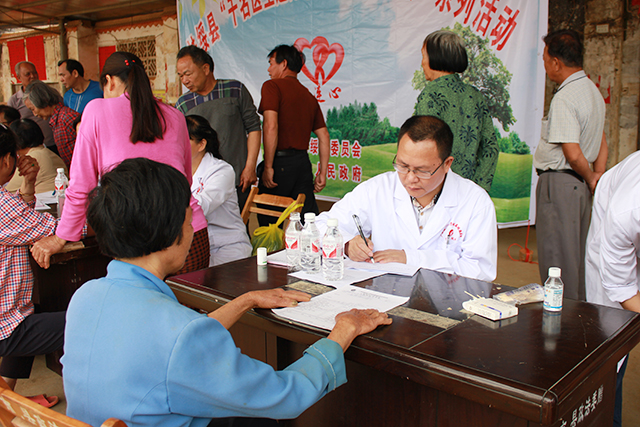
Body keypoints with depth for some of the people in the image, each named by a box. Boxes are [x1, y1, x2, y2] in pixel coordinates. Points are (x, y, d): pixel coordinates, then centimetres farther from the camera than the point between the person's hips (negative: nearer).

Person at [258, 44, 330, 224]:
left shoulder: (272, 86, -3)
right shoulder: (309, 96, 17)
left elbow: (271, 127, -16)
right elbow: (323, 136, 14)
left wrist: (268, 166, -14)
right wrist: (322, 173, 16)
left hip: (280, 161, -6)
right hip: (303, 162, 6)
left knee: (269, 222, 4)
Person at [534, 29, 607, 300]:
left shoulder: (564, 98, -19)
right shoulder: (593, 90, 13)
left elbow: (573, 154, -23)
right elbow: (601, 141, 18)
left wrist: (590, 179, -6)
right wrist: (598, 176, 10)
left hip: (559, 183, -10)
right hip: (580, 185, 10)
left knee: (556, 256, -1)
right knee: (577, 253, 19)